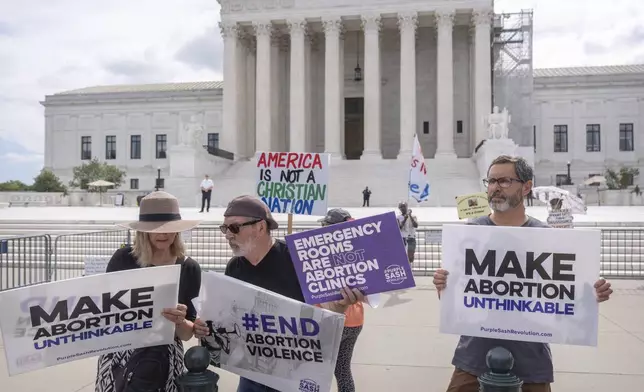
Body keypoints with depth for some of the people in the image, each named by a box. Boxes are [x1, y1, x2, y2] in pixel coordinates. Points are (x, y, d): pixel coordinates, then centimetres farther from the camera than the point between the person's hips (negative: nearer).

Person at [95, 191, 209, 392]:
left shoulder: (189, 268, -7)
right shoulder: (123, 259, -10)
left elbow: (187, 334, -2)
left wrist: (180, 322, -22)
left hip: (164, 363, 1)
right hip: (118, 357, 0)